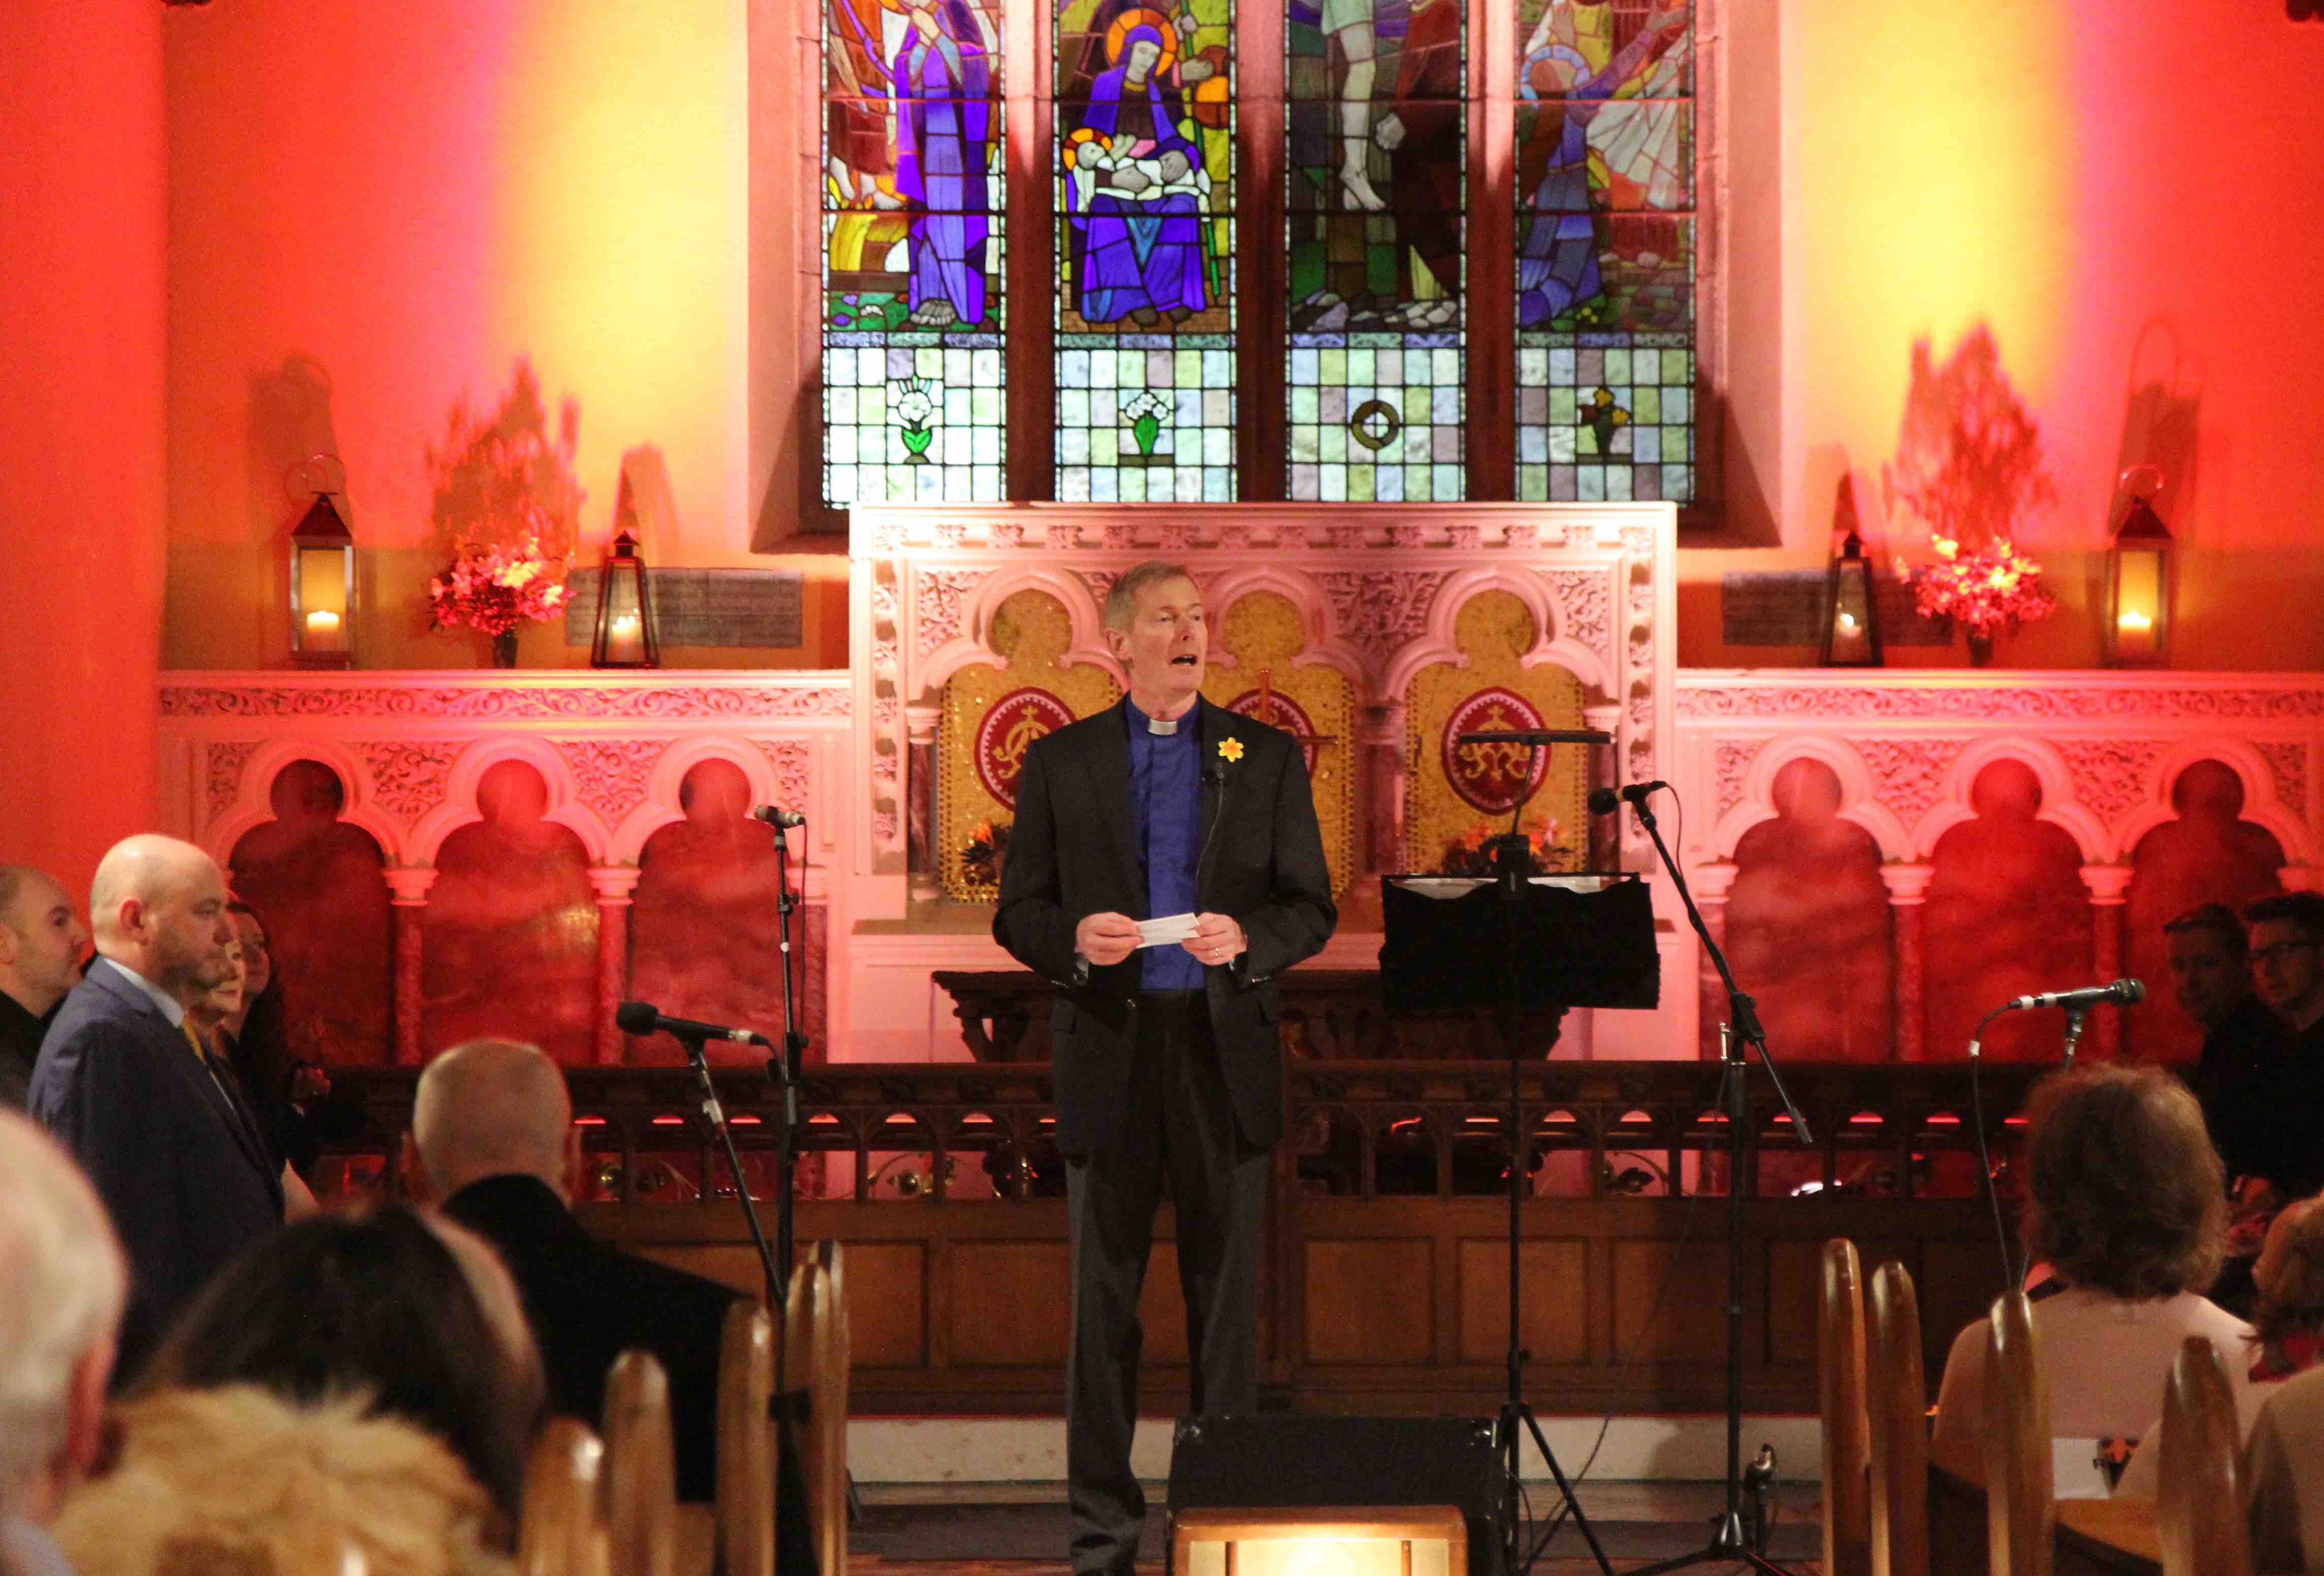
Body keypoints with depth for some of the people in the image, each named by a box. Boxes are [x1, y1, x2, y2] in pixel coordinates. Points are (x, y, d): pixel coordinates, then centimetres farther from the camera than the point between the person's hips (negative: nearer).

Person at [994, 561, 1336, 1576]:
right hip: (1109, 1049, 0)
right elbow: (1018, 915, 6)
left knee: (1226, 1292, 2)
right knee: (1103, 1294, 2)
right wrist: (1074, 939, -15)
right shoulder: (1059, 764, 7)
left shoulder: (1267, 758, 8)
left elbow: (1311, 909, 6)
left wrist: (1245, 940, -14)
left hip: (1225, 1048, 0)